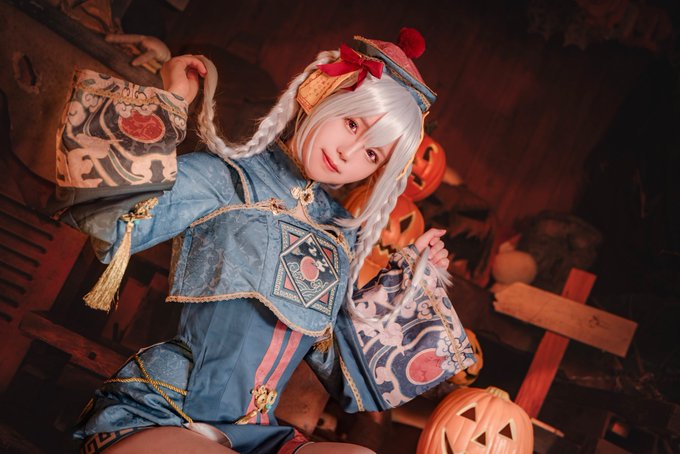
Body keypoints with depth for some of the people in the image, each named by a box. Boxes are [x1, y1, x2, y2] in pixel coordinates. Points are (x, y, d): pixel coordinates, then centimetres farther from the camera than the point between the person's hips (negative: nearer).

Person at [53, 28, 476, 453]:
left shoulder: (342, 232, 12)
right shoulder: (228, 177, -3)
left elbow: (335, 342, 16)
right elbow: (114, 218, -18)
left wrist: (411, 270, 19)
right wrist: (170, 100, -12)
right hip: (154, 418, -4)